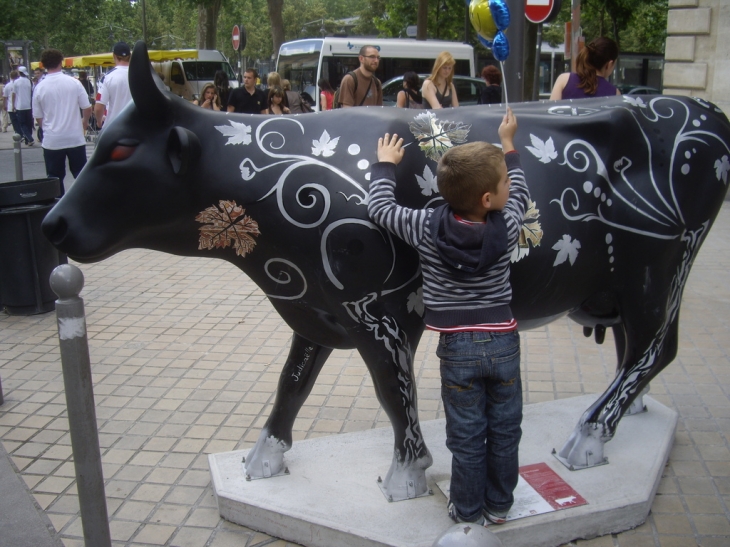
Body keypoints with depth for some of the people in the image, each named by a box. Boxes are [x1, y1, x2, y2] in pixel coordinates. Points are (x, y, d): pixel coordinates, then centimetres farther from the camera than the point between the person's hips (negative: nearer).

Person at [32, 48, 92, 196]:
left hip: (52, 141, 0)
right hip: (75, 138, 0)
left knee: (55, 178, 8)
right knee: (81, 175, 10)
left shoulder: (40, 88, -4)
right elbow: (87, 108, -1)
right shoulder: (74, 83, -6)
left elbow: (38, 117, 4)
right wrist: (84, 123, 18)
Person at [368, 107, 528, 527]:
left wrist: (385, 165, 12)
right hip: (503, 342, 1)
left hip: (457, 347, -1)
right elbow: (522, 193, 12)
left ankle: (468, 510, 28)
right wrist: (509, 145, 24)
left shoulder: (427, 228, -13)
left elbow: (380, 207, -2)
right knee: (504, 431, 17)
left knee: (466, 436, 12)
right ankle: (499, 506, 33)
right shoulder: (507, 227, -9)